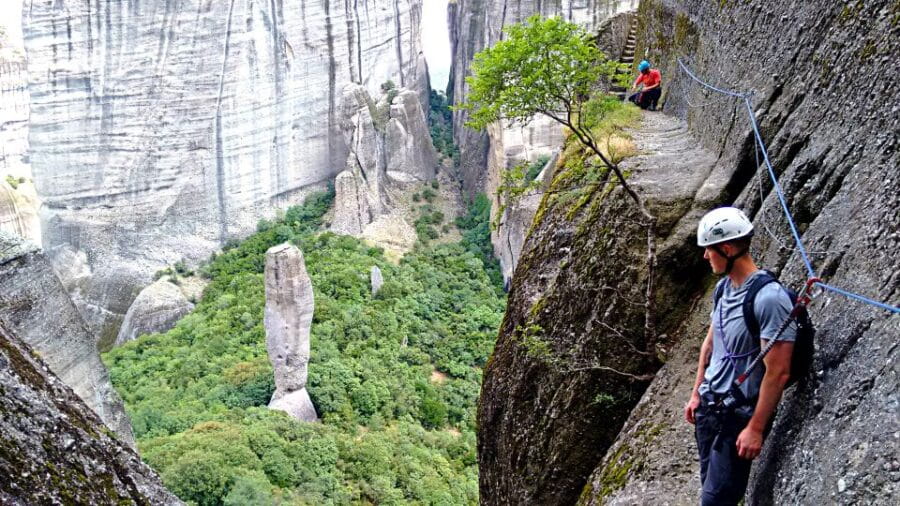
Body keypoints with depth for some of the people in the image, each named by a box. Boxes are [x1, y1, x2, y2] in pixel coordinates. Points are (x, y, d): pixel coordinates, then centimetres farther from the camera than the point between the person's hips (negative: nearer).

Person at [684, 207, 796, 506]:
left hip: (740, 415, -8)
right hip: (709, 407, 8)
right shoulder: (723, 287, 3)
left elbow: (778, 373, -22)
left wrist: (756, 428, -19)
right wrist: (696, 395, 16)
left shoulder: (769, 298, -23)